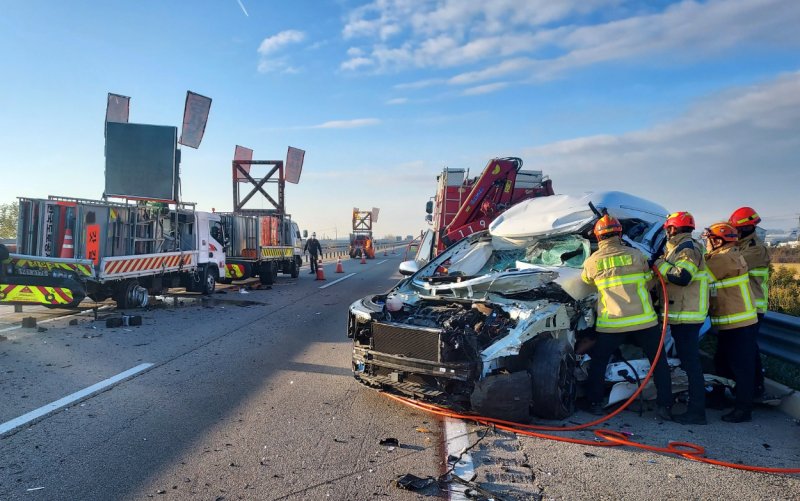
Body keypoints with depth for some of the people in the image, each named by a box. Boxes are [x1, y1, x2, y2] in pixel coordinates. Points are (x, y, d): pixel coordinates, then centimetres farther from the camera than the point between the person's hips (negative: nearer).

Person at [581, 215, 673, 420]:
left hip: (611, 323, 0)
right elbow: (647, 282, 14)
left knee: (598, 361, 15)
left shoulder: (592, 262, 0)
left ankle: (594, 403, 15)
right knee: (659, 361, 15)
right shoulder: (636, 255, 0)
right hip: (643, 319, 1)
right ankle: (665, 405, 12)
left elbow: (586, 281, 19)